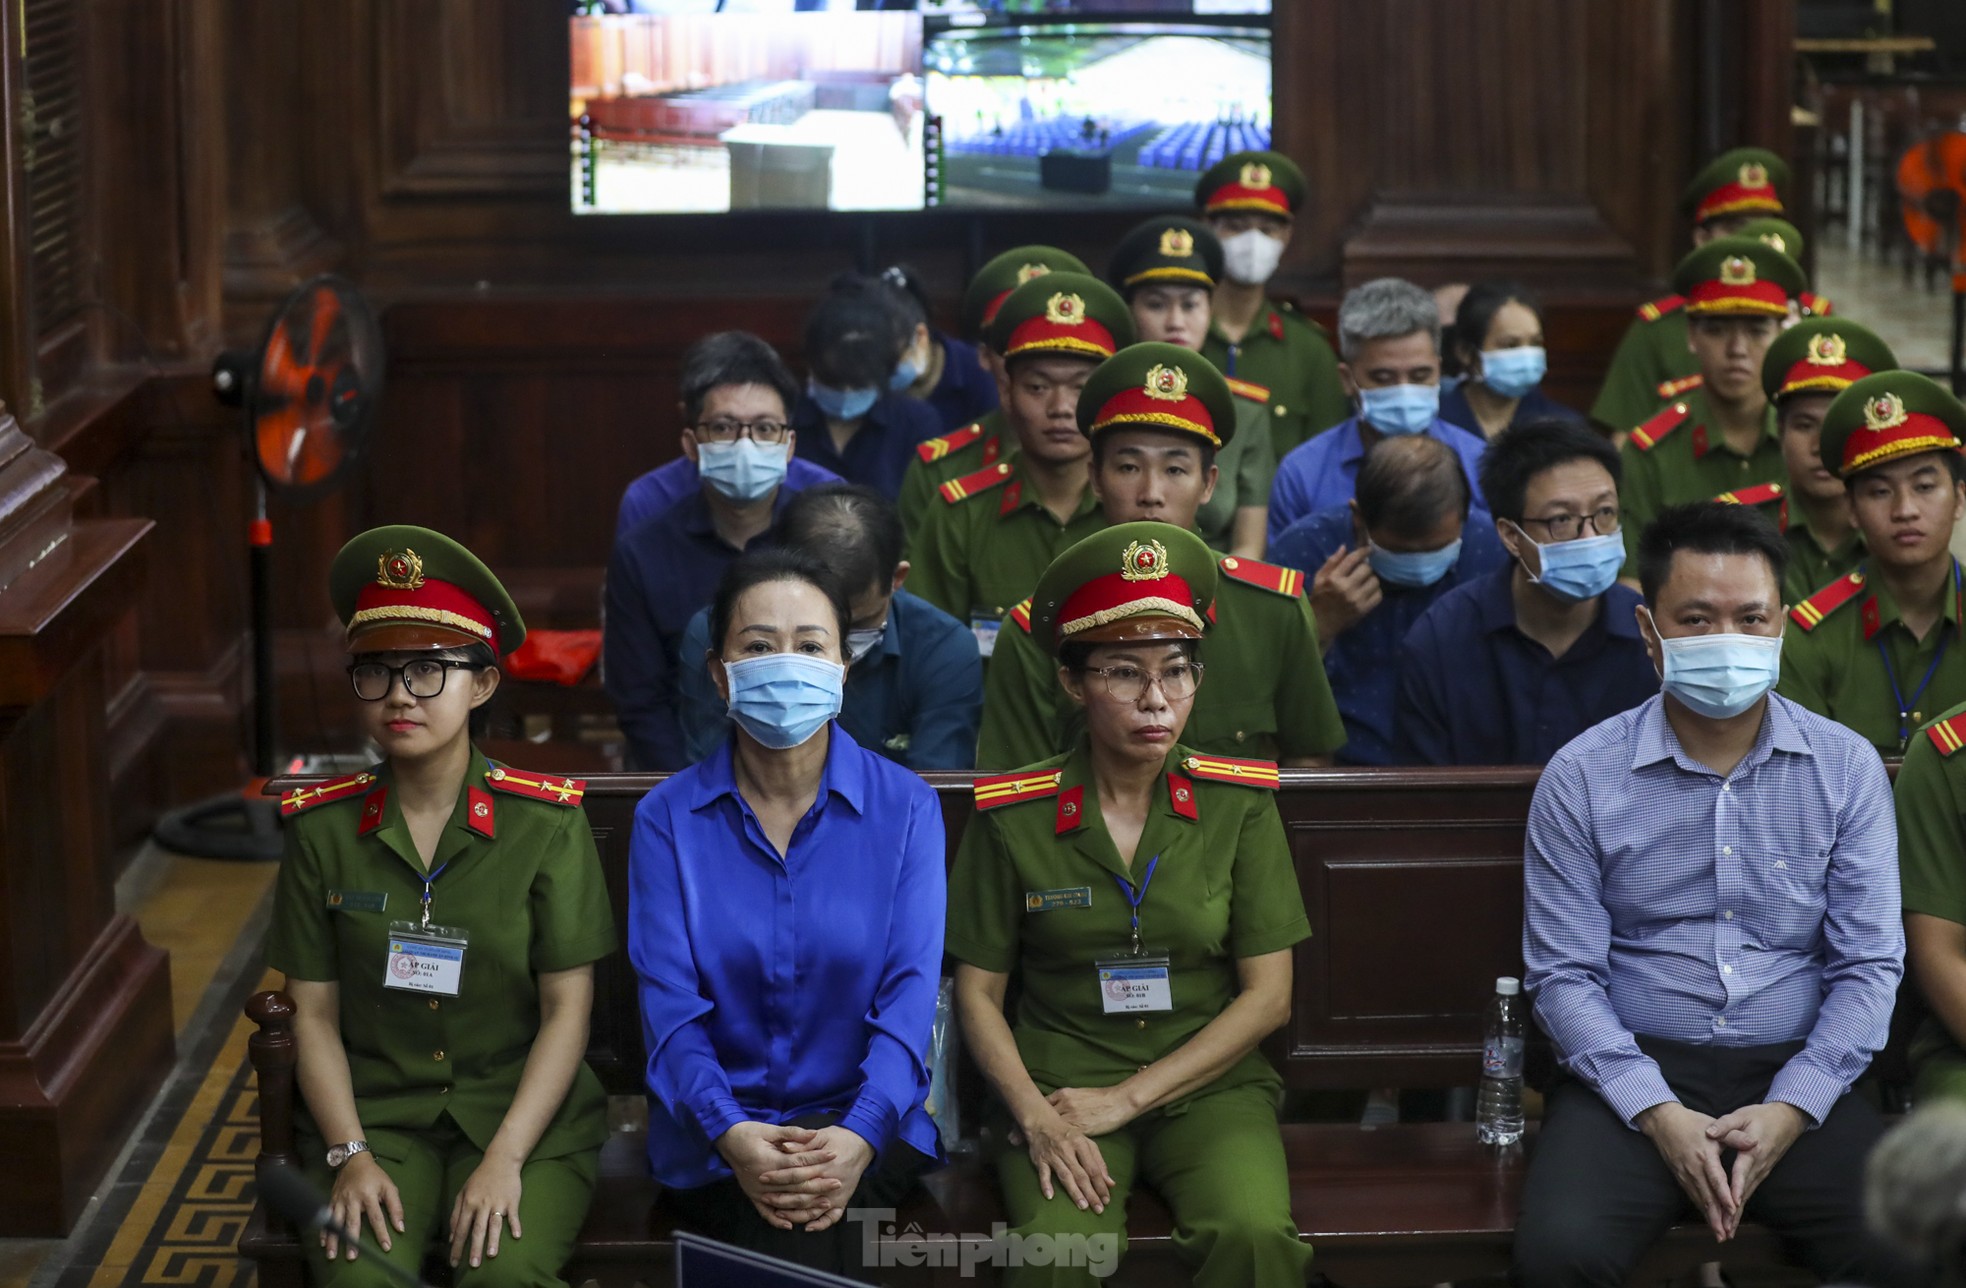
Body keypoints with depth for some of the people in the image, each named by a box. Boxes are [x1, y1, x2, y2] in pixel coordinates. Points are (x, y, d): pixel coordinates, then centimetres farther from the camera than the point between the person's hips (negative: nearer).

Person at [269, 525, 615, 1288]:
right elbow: (315, 1015, 4)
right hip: (374, 1111, 1)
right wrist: (351, 1155, -10)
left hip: (521, 1111, -1)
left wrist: (504, 1161, -14)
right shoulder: (324, 829, 3)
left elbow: (566, 1009, -4)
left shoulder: (545, 822, -3)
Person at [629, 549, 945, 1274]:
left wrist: (860, 1136, -24)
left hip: (867, 1125, 0)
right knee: (783, 1244, -31)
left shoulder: (905, 807, 4)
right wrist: (730, 1132, -25)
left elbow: (911, 990, -6)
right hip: (714, 1136, 0)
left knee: (813, 1217, -33)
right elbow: (668, 1003, -5)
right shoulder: (667, 819, 5)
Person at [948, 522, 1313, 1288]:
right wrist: (1037, 1117, -13)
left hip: (1207, 1084, 1)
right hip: (1062, 1080, -1)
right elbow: (978, 993, 4)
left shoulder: (1239, 805, 1)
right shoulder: (1013, 816, 0)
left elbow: (1268, 995, 0)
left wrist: (1127, 1097, -8)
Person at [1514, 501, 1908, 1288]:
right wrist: (1659, 1115, -14)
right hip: (1635, 1071, -1)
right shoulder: (1581, 778, 0)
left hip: (1797, 1077, 1)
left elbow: (1869, 966, 3)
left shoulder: (1846, 769, 4)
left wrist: (1789, 1111, -11)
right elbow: (1564, 976, -1)